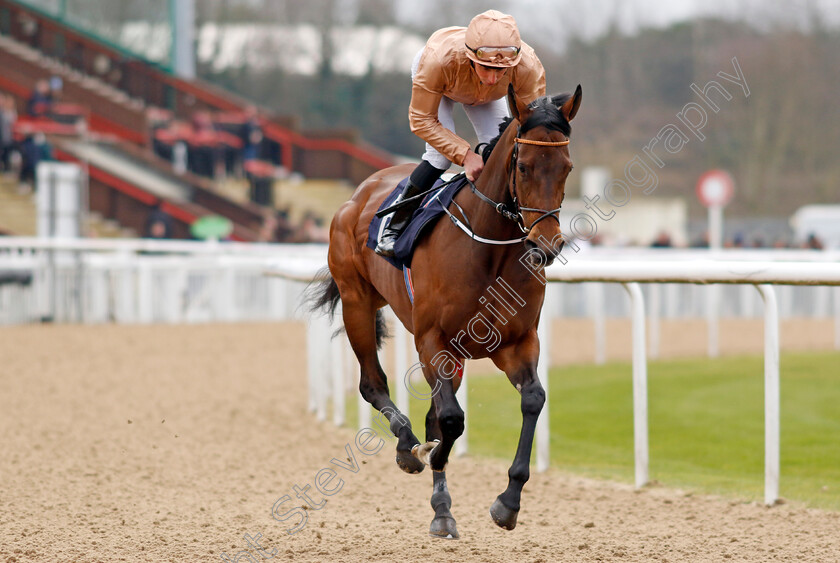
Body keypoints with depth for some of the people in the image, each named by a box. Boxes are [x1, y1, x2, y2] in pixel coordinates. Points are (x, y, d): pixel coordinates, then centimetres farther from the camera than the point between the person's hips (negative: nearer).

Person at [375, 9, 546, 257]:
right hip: (436, 82, -3)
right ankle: (394, 227, -2)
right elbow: (422, 120, -35)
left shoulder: (529, 67, -42)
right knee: (440, 155, -19)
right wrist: (465, 155, -44)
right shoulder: (439, 57, -48)